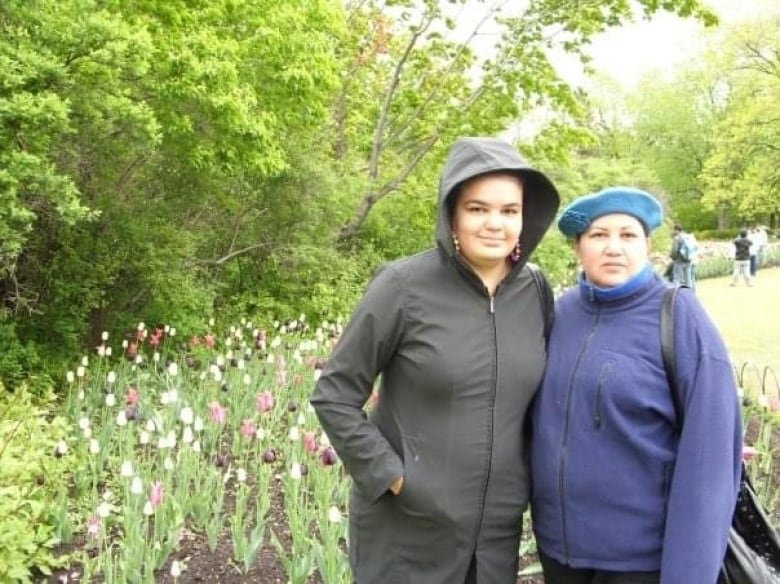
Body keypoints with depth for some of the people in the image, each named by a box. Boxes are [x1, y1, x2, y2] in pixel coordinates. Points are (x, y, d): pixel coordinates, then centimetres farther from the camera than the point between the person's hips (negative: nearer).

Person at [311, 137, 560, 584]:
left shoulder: (535, 294, -1)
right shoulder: (404, 286, -13)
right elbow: (333, 396, -9)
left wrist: (527, 479, 7)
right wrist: (389, 475, -13)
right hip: (405, 534, -4)